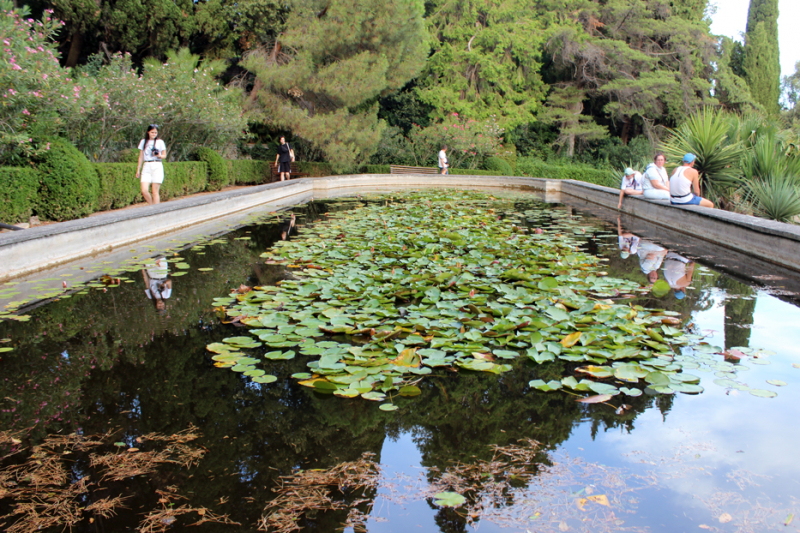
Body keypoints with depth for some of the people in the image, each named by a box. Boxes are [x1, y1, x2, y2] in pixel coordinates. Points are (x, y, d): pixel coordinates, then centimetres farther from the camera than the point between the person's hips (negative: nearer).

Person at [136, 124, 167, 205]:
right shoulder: (143, 142, 13)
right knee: (144, 191, -11)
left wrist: (159, 155, -14)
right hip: (146, 166, 2)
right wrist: (138, 169, 16)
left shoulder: (160, 142, 6)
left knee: (155, 192, -6)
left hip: (157, 166, -2)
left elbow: (164, 155, 9)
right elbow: (141, 157, 17)